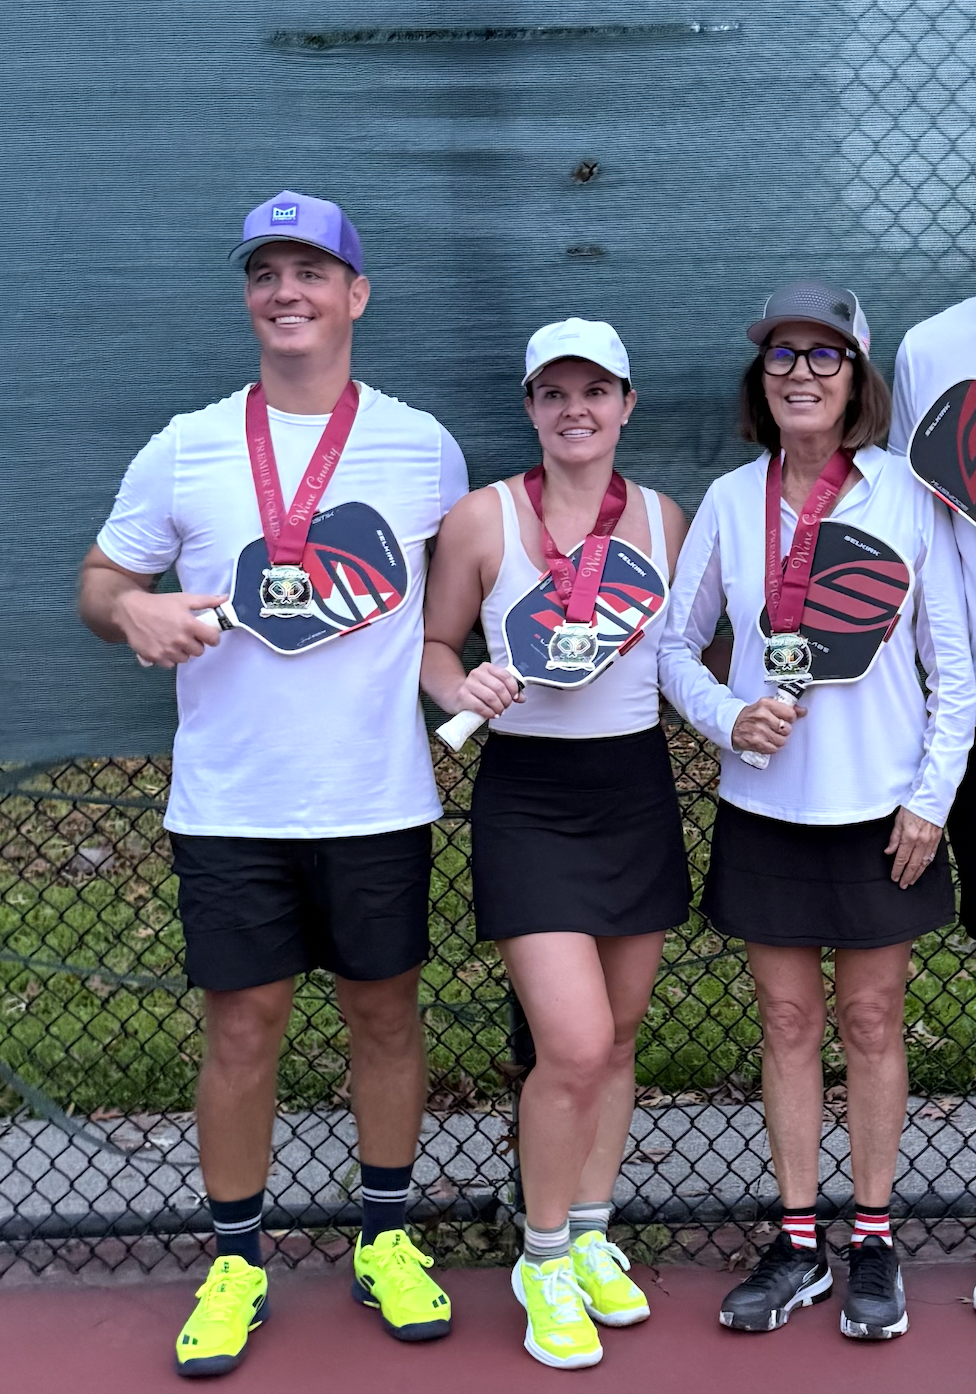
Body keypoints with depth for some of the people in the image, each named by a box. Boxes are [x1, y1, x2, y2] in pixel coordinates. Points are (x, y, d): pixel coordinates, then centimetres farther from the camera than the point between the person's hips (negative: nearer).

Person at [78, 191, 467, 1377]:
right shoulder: (184, 450, 2)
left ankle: (385, 1242, 29)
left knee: (384, 1013, 10)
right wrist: (135, 610, -14)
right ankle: (235, 1262, 24)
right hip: (229, 803, 0)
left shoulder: (421, 446, 3)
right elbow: (98, 580, 8)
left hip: (378, 798, 1)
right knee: (242, 1026, 5)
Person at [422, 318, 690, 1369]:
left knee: (617, 1037, 11)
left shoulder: (663, 519, 5)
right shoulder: (482, 517, -5)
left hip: (638, 790, 4)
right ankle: (544, 1262, 13)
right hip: (528, 798, -4)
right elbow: (432, 644, 2)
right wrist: (464, 691, -18)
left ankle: (590, 1238, 31)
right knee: (573, 1047, -11)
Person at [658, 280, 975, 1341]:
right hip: (765, 805, 2)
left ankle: (873, 1242, 23)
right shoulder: (730, 500, 1)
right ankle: (798, 1244, 22)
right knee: (788, 1022, 10)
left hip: (879, 807, -1)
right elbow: (676, 644, 8)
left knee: (871, 1021, 9)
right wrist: (728, 718, -10)